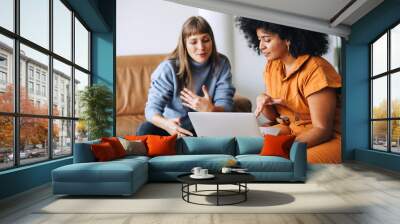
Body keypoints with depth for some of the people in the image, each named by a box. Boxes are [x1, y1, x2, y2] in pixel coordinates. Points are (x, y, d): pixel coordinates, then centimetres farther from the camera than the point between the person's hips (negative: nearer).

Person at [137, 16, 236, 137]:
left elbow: (226, 106, -13)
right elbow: (152, 107, -19)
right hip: (174, 126, -2)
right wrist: (166, 124, -43)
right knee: (145, 130, -29)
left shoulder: (222, 64, -9)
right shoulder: (169, 67, -15)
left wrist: (210, 109, -38)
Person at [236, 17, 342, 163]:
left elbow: (322, 130, -19)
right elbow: (274, 117, 8)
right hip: (290, 129, 7)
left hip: (328, 138, -6)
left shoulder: (315, 69, -20)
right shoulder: (271, 67, 2)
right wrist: (263, 102, -14)